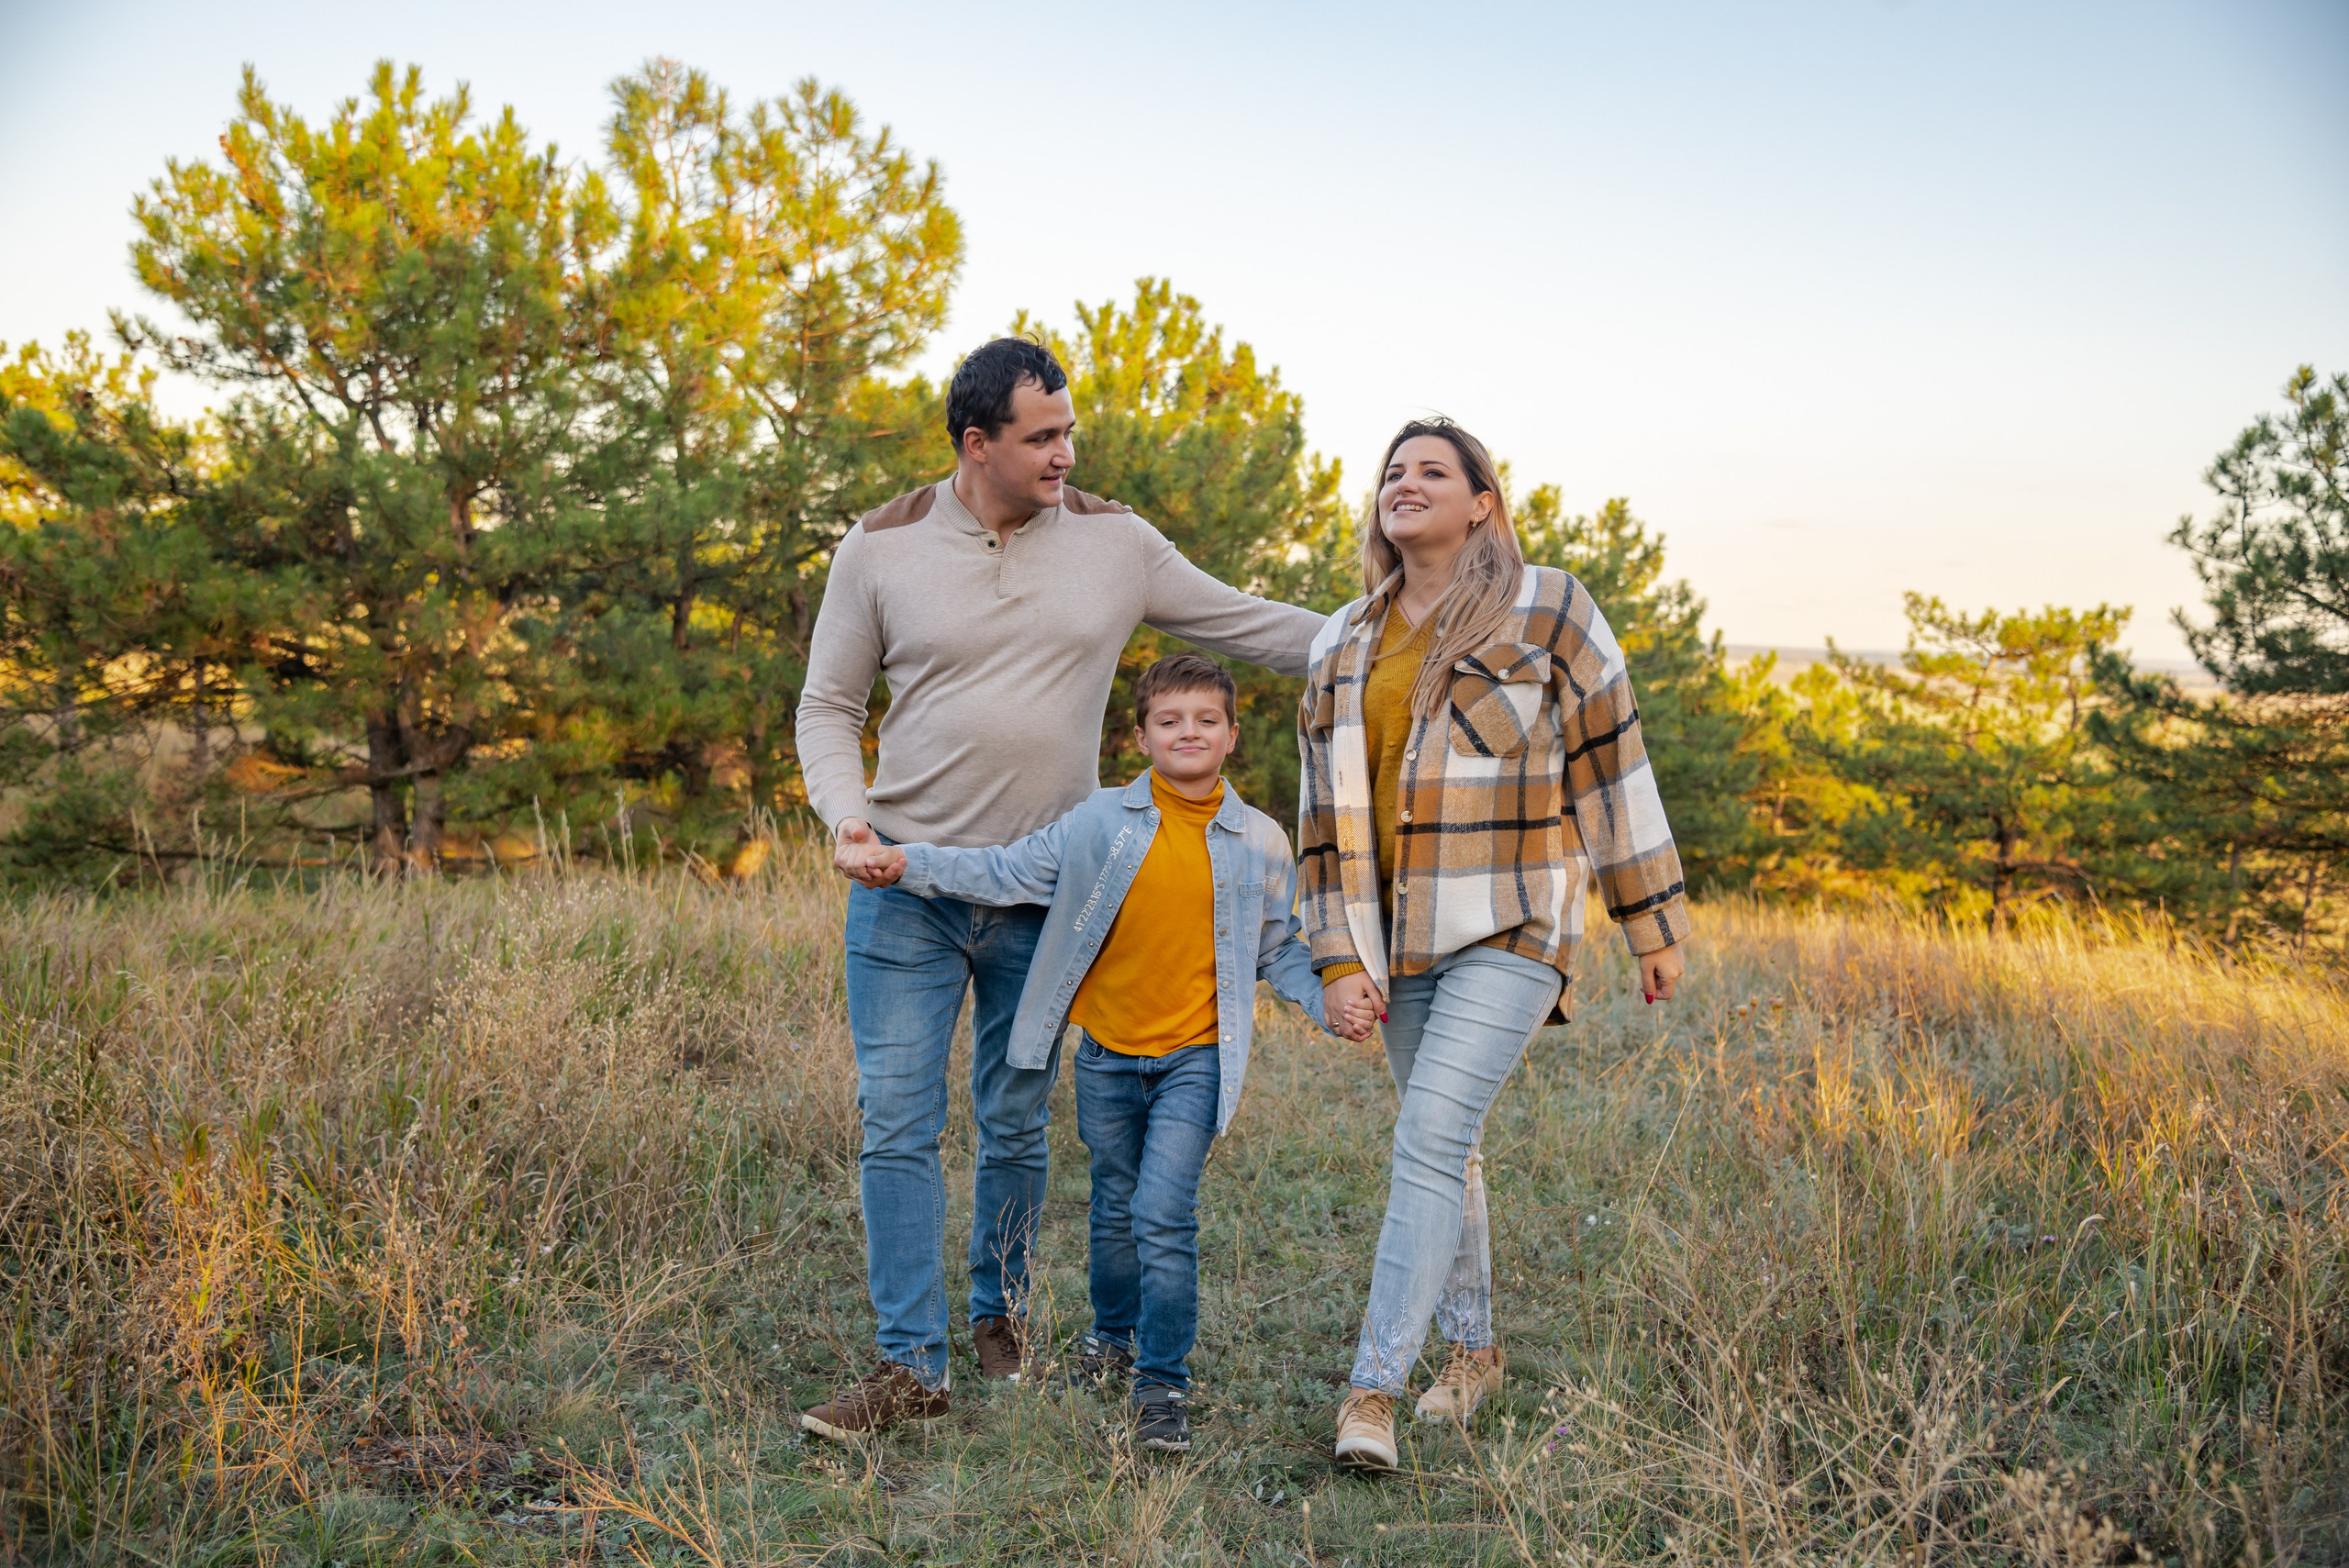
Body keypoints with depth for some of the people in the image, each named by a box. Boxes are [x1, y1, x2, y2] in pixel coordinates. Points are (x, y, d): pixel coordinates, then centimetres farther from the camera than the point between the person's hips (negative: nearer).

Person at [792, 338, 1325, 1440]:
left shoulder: (1114, 544, 1)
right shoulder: (881, 550, -1)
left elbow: (1253, 626, 8)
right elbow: (828, 708, 5)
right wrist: (846, 815, -13)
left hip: (1044, 898, 1)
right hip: (908, 888, -1)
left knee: (1016, 1125, 12)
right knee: (897, 1123, -3)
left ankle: (1000, 1307, 34)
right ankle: (910, 1364, 6)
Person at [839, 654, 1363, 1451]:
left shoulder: (1260, 841, -1)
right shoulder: (1100, 822, -4)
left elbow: (1280, 946, 8)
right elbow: (1008, 873, -2)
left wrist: (1330, 1000, -7)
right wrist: (911, 863, -11)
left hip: (1195, 1056, -2)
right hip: (1107, 1053, 2)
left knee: (1164, 1216, -11)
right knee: (1115, 1208, 17)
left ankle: (1163, 1382, 3)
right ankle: (1113, 1332, 42)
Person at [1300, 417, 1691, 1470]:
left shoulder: (1546, 610, -1)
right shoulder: (1342, 645, 11)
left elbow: (1611, 769, 1)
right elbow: (1330, 809, 10)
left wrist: (1654, 923, 2)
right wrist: (1339, 958, 3)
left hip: (1510, 929, -5)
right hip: (1400, 938, 5)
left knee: (1431, 1136, -17)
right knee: (1445, 1144, 13)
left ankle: (1373, 1388, -13)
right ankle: (1472, 1352, 30)